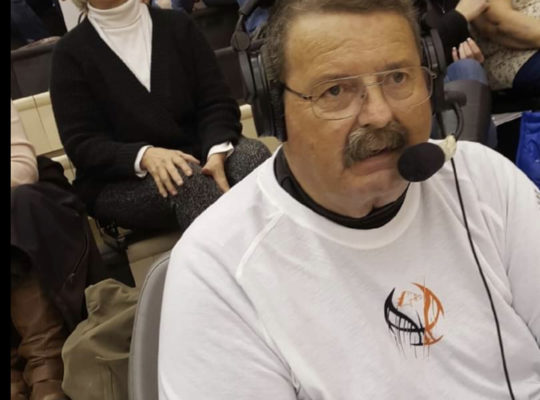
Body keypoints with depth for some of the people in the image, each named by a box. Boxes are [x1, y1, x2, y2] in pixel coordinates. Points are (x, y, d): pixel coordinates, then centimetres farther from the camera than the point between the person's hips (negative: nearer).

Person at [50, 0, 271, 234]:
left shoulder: (177, 25, 8)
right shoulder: (71, 52, 2)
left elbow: (216, 102, 1)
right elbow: (81, 145, -7)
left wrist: (217, 152, -22)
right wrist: (143, 156, -27)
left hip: (196, 156, 3)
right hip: (119, 182, -2)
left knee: (251, 153, -28)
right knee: (184, 178, -35)